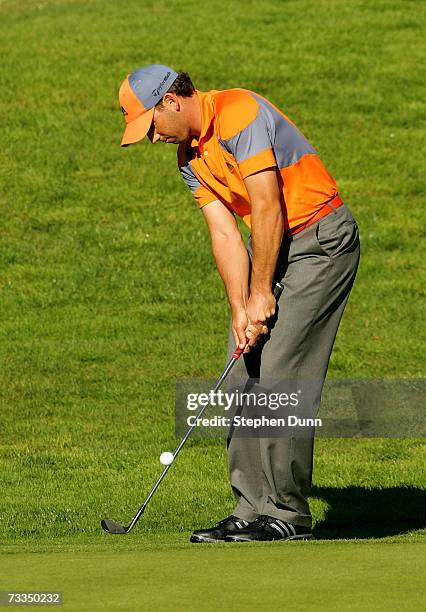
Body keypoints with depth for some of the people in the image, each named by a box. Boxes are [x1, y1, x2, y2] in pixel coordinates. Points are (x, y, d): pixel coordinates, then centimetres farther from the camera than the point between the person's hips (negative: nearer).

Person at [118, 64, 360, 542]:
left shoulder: (238, 115, -19)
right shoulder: (190, 157, 9)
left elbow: (268, 208, -21)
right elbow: (225, 234, 4)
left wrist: (261, 294, -15)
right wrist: (239, 311, -7)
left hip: (321, 238, -9)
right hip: (273, 248, 9)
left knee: (279, 375, -13)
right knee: (244, 375, 4)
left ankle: (287, 515, -9)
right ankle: (252, 509, 6)